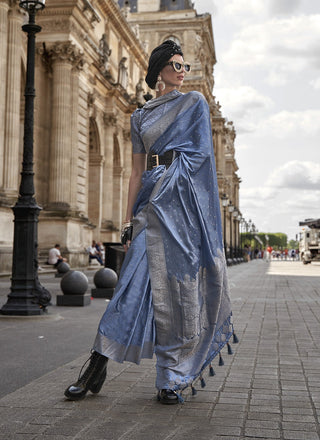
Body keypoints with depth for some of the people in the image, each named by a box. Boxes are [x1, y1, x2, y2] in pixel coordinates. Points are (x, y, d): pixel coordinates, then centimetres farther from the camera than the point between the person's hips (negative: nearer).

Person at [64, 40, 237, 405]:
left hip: (185, 200, -2)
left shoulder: (194, 102, 11)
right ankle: (97, 367, -1)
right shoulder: (140, 116, 18)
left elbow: (199, 152, 2)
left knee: (183, 283, -4)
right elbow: (137, 170, 14)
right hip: (152, 202, 2)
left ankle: (172, 379, 6)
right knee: (136, 280, -7)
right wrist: (128, 218, 7)